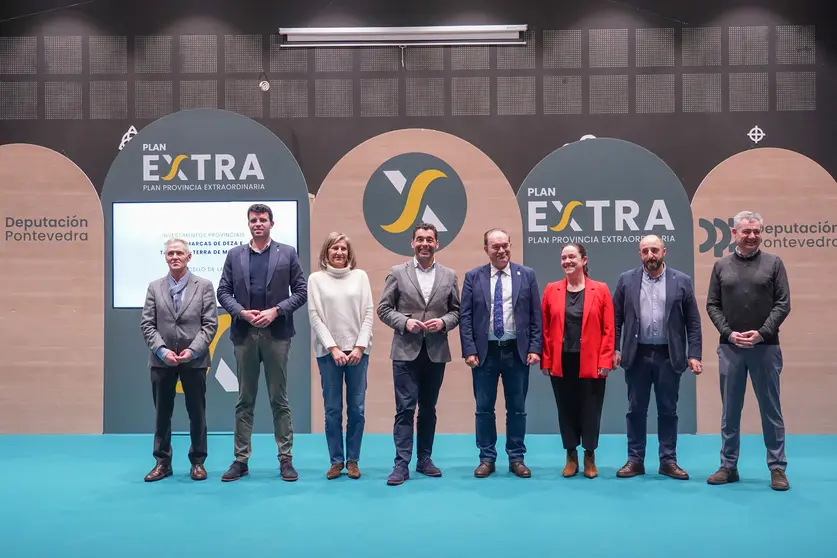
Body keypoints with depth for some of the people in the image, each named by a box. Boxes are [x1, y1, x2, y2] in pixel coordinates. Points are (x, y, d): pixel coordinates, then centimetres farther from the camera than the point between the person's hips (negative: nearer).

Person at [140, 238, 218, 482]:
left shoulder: (204, 285, 2)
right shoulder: (154, 287, 7)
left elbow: (210, 324, -3)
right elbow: (147, 324, 2)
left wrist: (192, 350, -14)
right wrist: (162, 351, -12)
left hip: (194, 360, -1)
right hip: (162, 360, 2)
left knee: (197, 413, 6)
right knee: (162, 413, 9)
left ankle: (197, 462, 18)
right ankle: (162, 462, 20)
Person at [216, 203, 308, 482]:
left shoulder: (287, 253, 4)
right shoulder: (234, 254, 9)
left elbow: (301, 291, 1)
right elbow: (223, 291, 6)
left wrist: (276, 311, -11)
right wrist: (242, 312, -10)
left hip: (276, 334, -2)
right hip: (244, 334, 2)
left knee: (279, 399, 4)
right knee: (244, 400, 8)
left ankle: (286, 459, 11)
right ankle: (241, 459, 14)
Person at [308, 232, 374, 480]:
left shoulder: (360, 276, 6)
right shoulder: (316, 278, 4)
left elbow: (368, 313, 3)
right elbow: (315, 316, -1)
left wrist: (359, 347, -7)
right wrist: (333, 348, -9)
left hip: (357, 350, 1)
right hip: (328, 351, -1)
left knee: (356, 409, 2)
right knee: (332, 409, 2)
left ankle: (352, 460, 14)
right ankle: (336, 460, 13)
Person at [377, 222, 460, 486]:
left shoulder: (449, 275, 7)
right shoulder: (397, 273, 2)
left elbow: (457, 311, 9)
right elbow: (384, 309, 0)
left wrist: (443, 322, -11)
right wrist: (405, 322, -15)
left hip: (436, 352, 2)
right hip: (406, 351, -2)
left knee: (428, 408, 11)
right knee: (405, 408, -4)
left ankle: (424, 459, 22)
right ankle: (402, 464, -1)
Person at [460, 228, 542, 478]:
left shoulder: (527, 275, 3)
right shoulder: (473, 277, 2)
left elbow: (536, 315, 2)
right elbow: (465, 317, 0)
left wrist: (534, 348, -5)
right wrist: (469, 350, -8)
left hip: (517, 351, 0)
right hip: (485, 351, 0)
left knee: (517, 408, 9)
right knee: (484, 408, 7)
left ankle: (516, 458, 20)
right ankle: (487, 458, 18)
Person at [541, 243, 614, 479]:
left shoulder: (600, 290, 0)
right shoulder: (551, 290, 4)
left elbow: (608, 329, -2)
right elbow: (545, 328, 4)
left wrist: (605, 361, -8)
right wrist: (546, 360, -1)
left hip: (591, 363, -1)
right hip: (561, 363, 1)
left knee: (590, 411, 6)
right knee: (566, 410, 9)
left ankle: (590, 457, 23)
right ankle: (571, 456, 22)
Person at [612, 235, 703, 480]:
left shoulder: (682, 281, 2)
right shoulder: (626, 280, 3)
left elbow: (693, 322, 2)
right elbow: (616, 318, 4)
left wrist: (694, 354, -5)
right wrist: (613, 350, -2)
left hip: (669, 356, 0)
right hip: (637, 355, 1)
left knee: (668, 411, 7)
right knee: (636, 410, 7)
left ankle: (668, 461, 17)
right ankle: (635, 460, 16)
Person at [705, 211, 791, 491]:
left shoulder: (773, 263, 2)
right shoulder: (721, 266, 7)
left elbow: (783, 304, -2)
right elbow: (712, 305, 5)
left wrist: (761, 333, -13)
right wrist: (729, 333, -8)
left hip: (765, 347, -1)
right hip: (730, 348, 2)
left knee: (771, 410, 4)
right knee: (730, 410, 8)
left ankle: (778, 468, 13)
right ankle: (728, 466, 17)